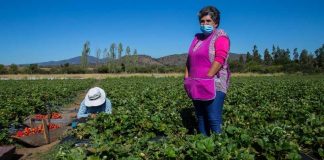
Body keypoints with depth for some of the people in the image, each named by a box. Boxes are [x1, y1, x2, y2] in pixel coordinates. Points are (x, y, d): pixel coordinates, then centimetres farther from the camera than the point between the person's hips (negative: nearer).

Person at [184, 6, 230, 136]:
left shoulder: (220, 37, -3)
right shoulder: (197, 37, 19)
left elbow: (220, 59, -17)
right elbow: (190, 60, 18)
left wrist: (207, 78, -20)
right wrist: (187, 78, 8)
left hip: (214, 85, -7)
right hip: (197, 86, 7)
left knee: (214, 120, -9)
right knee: (200, 118, 11)